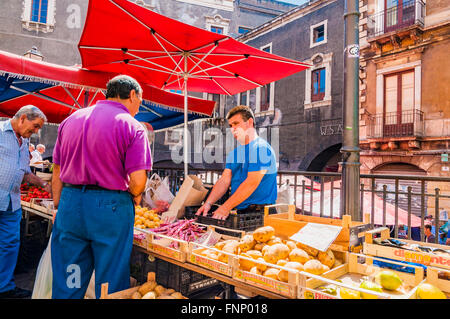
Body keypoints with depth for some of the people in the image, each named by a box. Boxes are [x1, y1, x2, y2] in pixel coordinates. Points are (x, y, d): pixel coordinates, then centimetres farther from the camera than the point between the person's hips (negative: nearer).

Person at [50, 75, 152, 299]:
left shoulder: (71, 120, 10)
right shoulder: (131, 127, -8)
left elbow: (57, 173, 12)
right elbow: (138, 181, -16)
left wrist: (59, 207, 19)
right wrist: (134, 195, 5)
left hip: (70, 204, 5)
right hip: (111, 207, -5)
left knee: (66, 283, 17)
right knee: (111, 282, 11)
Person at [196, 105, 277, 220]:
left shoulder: (261, 148, -9)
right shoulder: (233, 153, 17)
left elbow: (251, 183, -18)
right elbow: (224, 181, 9)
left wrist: (226, 207, -19)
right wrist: (208, 203, -6)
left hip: (259, 214, -7)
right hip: (239, 211, 7)